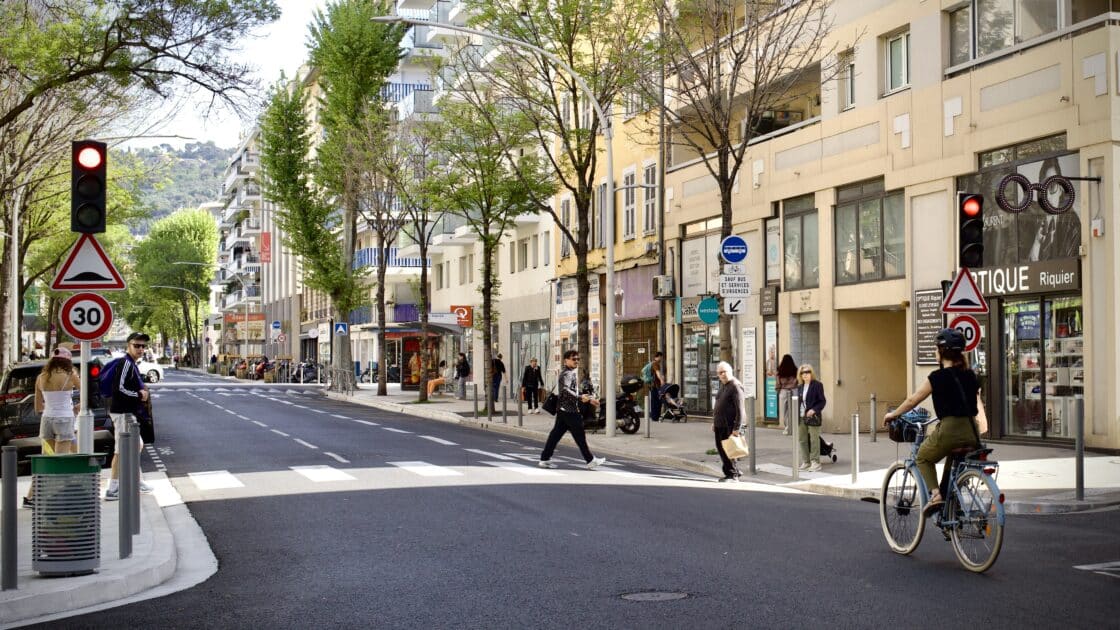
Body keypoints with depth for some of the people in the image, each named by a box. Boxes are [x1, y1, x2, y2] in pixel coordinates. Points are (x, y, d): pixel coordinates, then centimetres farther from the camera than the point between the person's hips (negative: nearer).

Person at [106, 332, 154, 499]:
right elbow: (119, 388, -25)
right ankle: (113, 490, -7)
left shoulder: (131, 364, 17)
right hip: (123, 413, -11)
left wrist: (141, 392, 3)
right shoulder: (126, 363, -16)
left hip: (128, 412, 11)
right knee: (122, 450, -9)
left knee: (137, 445, 23)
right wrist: (139, 395, -13)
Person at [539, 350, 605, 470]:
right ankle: (590, 460, 2)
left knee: (556, 434, 9)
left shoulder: (571, 373, 20)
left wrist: (589, 399, 22)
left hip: (563, 409, 10)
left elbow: (574, 391, 26)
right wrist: (580, 398, -34)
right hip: (569, 410, -10)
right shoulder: (567, 373, -13)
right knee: (579, 435, -4)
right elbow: (566, 390, -27)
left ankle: (545, 459, 10)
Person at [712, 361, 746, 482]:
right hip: (720, 424, 10)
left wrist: (736, 428, -22)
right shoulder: (723, 385, 16)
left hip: (729, 425, -9)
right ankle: (734, 472, 24)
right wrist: (714, 421, 24)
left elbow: (739, 409, -19)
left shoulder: (735, 386, -14)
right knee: (720, 448, 12)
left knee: (726, 449, -8)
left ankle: (732, 475, 3)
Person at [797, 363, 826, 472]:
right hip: (801, 417, 7)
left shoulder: (817, 385, -6)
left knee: (814, 439, -2)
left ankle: (815, 462, 4)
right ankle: (806, 462, 20)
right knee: (802, 439, 10)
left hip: (812, 417, -7)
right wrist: (796, 415, 10)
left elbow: (822, 401, -8)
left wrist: (814, 410, -21)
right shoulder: (800, 386, 13)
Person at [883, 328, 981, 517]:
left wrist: (892, 414, 16)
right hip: (971, 432, 6)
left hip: (950, 430, -6)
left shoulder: (938, 377, -5)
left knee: (923, 458, 18)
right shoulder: (970, 375, 11)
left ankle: (935, 494, -4)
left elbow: (912, 400, 2)